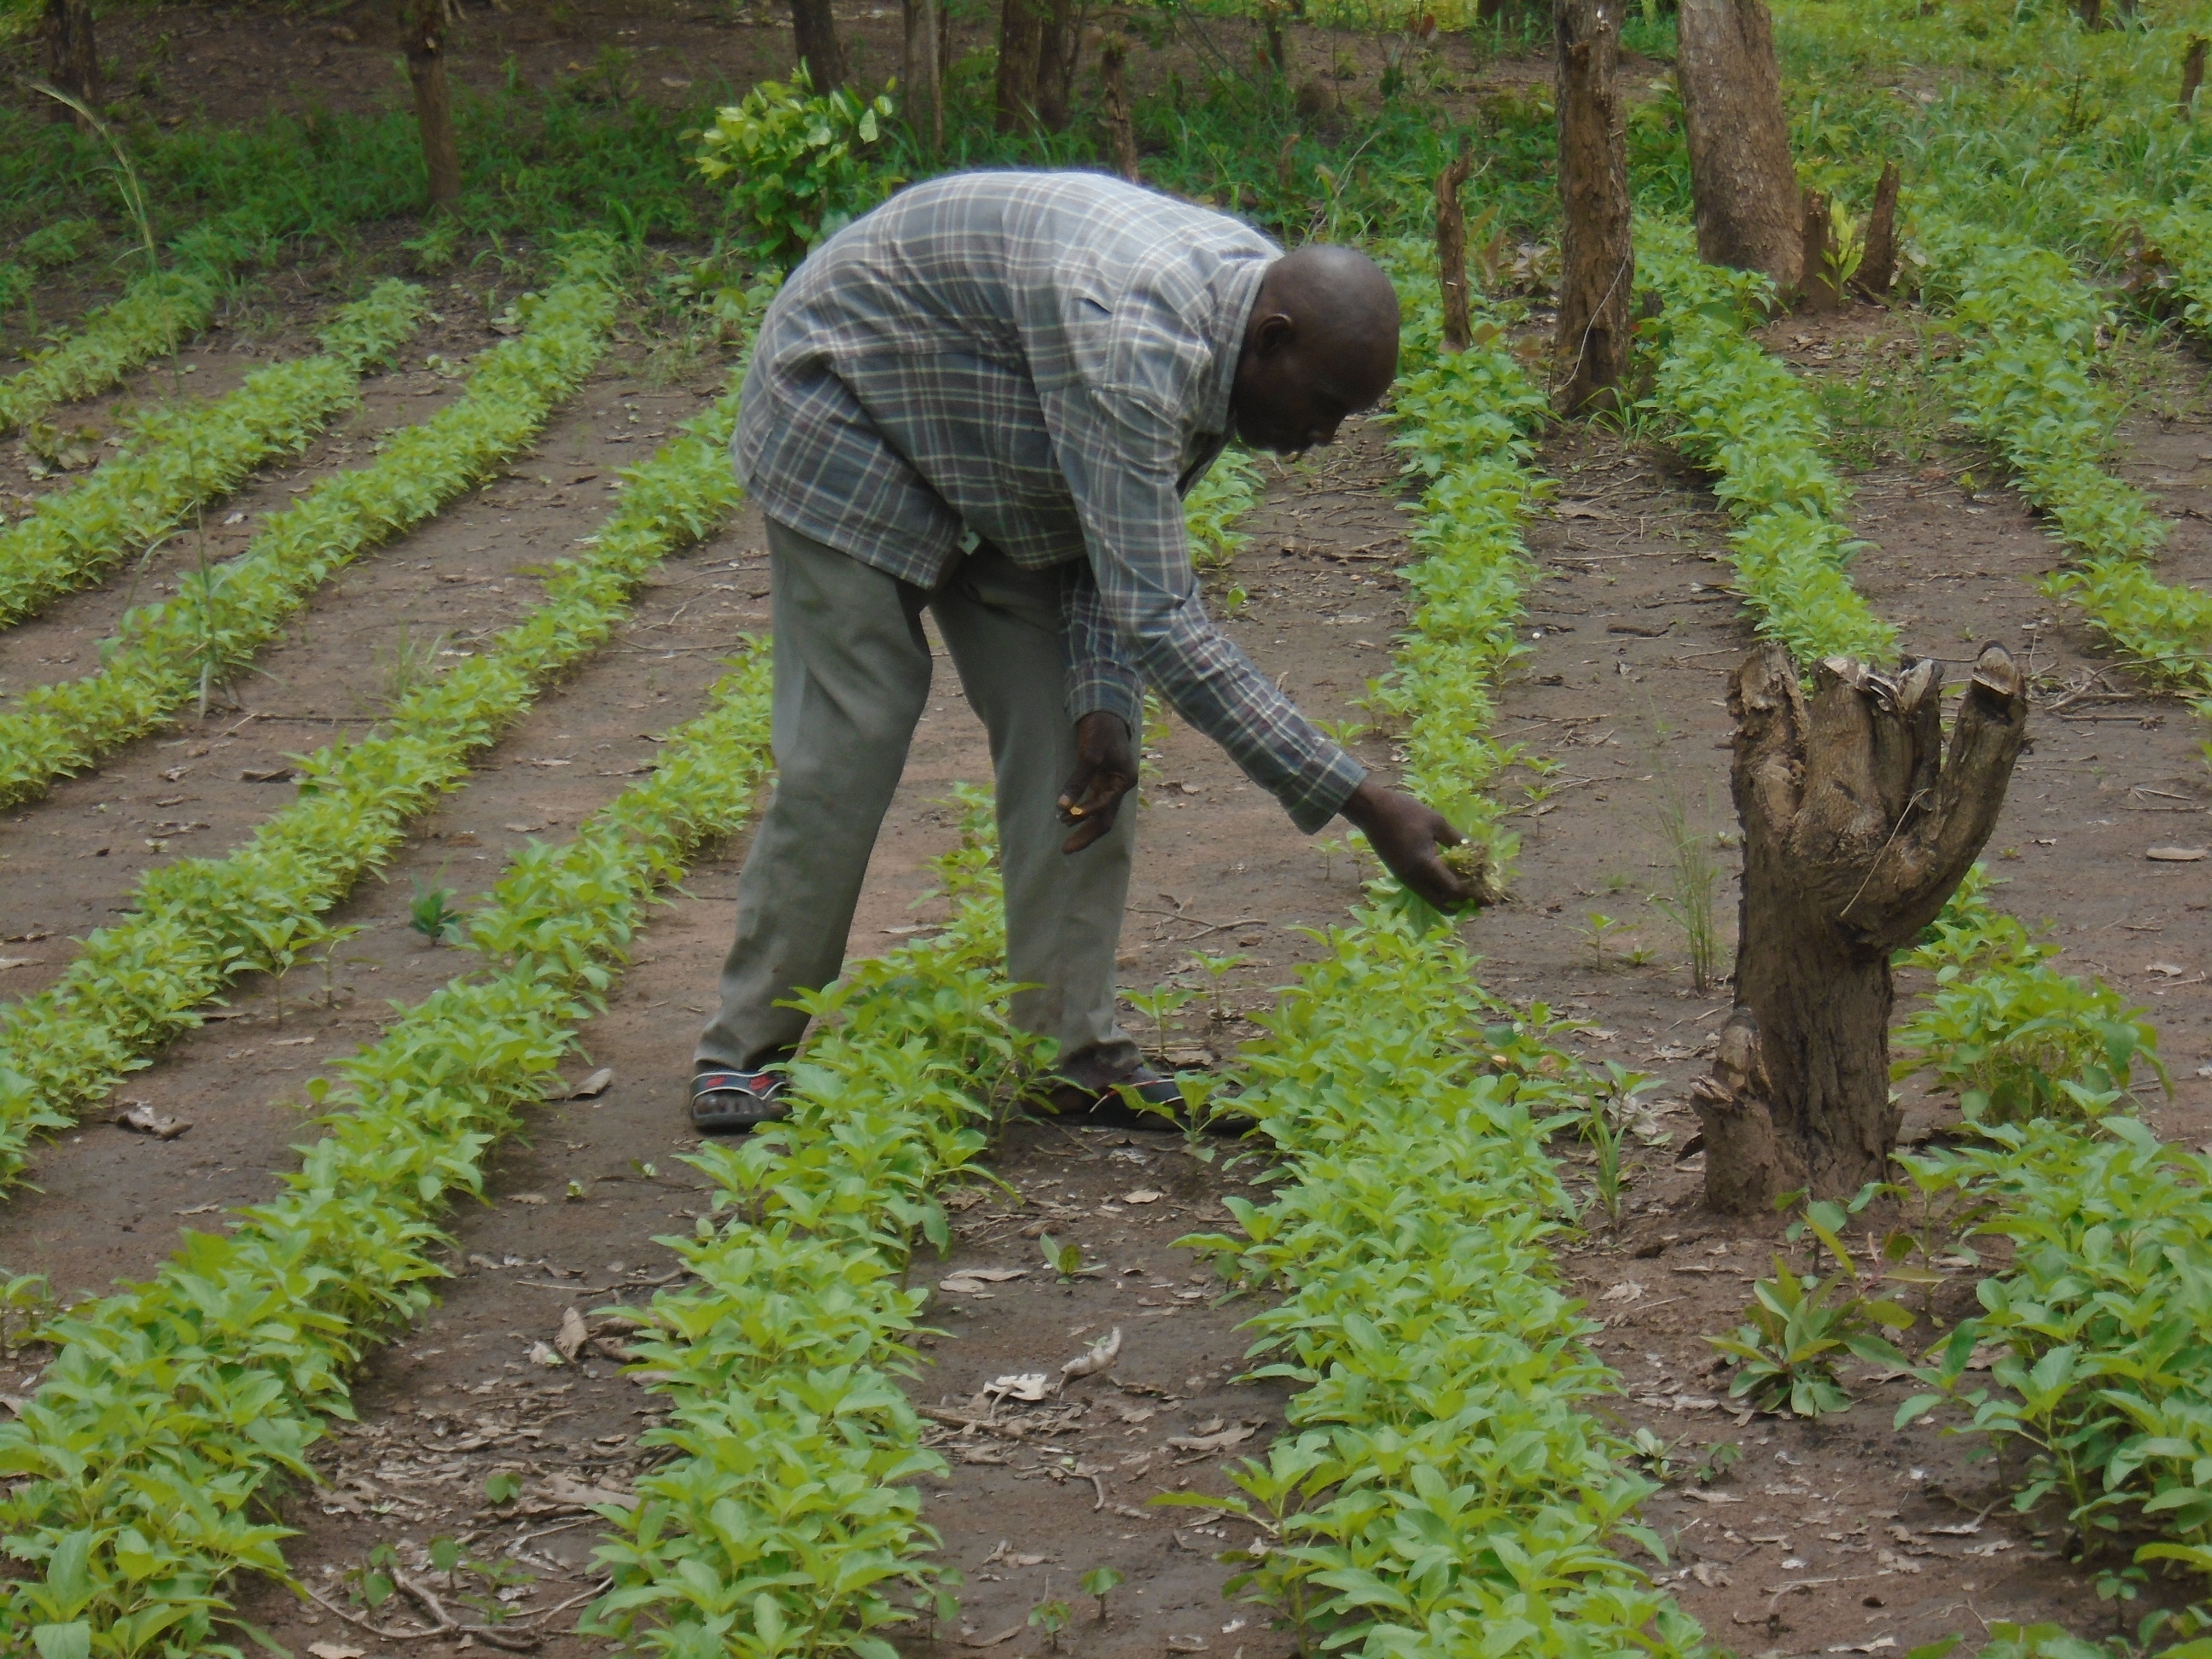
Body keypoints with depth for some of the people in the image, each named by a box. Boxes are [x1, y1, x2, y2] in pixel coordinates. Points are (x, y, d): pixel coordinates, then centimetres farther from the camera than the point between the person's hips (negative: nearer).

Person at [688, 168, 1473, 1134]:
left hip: (993, 453, 8)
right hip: (847, 410, -8)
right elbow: (1158, 617, -43)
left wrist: (1105, 703, -18)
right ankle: (747, 1051, 2)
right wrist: (1362, 805, -43)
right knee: (850, 736, -12)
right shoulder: (1130, 338, -40)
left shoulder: (1244, 306, -12)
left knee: (1069, 734, -2)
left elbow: (1126, 548, -1)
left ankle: (1074, 1048, 2)